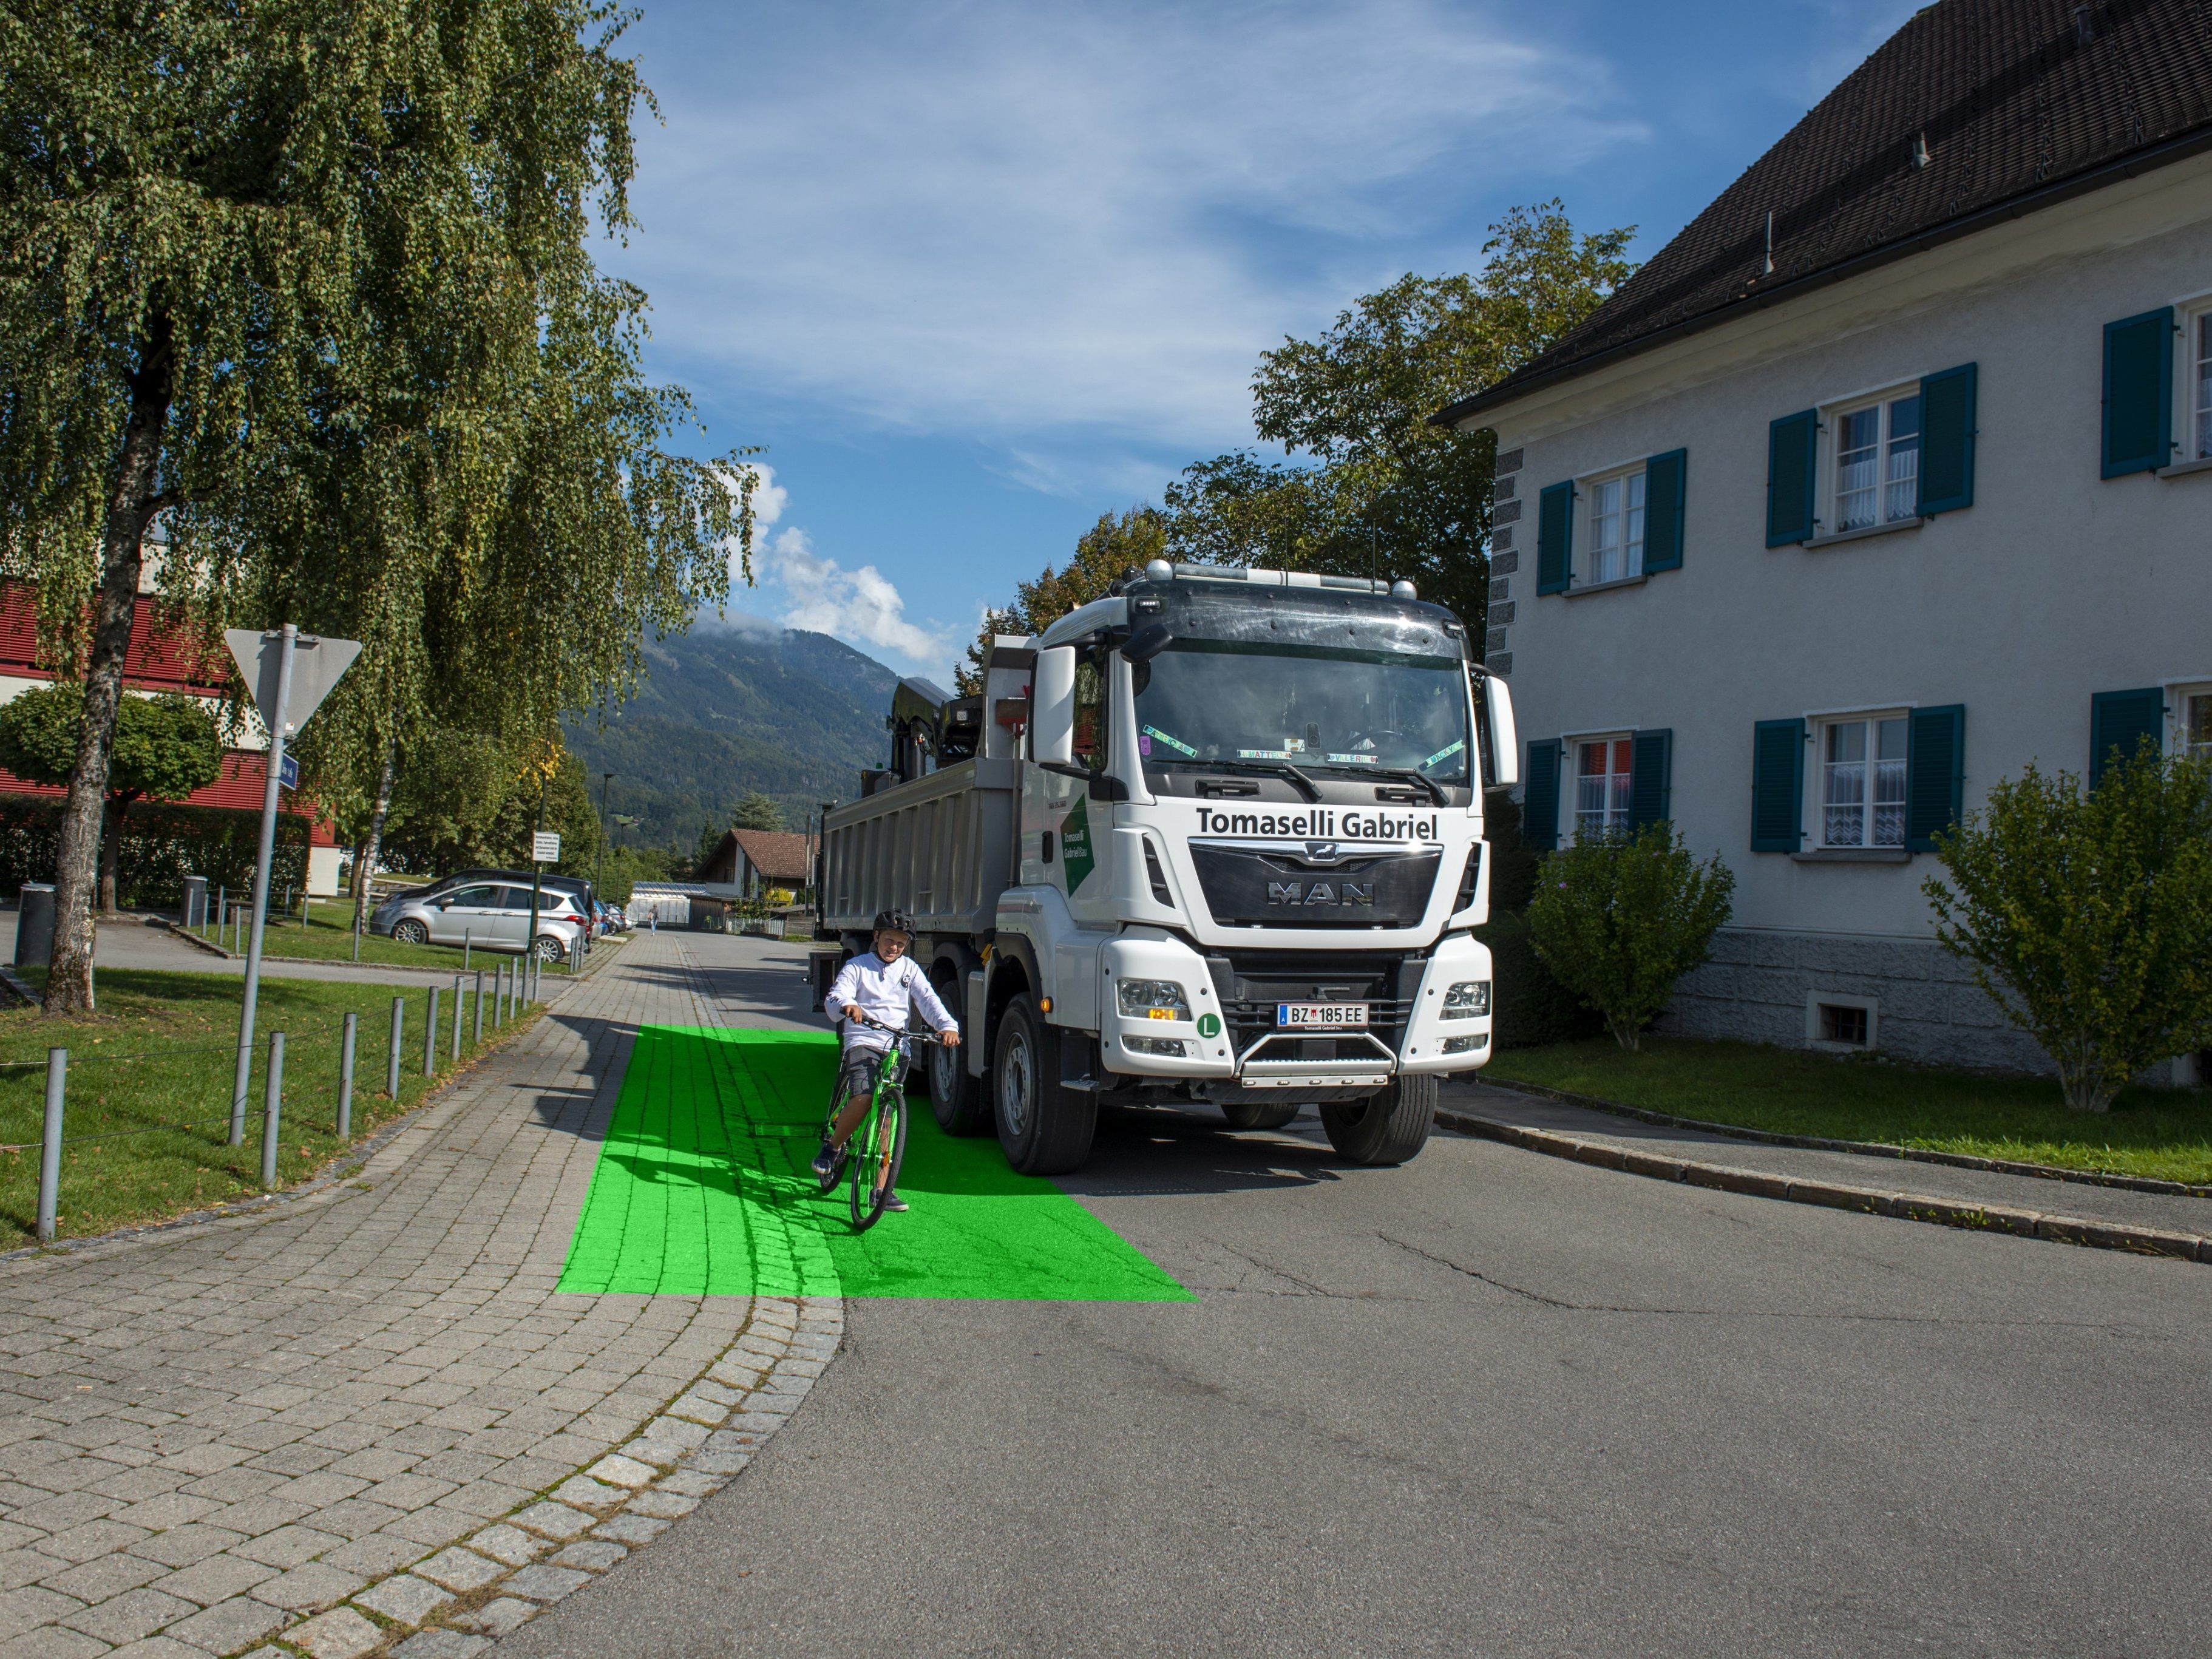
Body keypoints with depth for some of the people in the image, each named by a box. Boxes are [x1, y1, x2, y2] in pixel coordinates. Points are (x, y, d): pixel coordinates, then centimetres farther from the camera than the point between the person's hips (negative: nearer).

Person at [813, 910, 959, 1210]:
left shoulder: (909, 969, 15)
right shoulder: (857, 967, 9)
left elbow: (928, 999, 0)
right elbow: (834, 998, -6)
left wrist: (948, 1025, -19)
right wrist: (846, 1005, -31)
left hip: (897, 1047, 3)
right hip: (862, 1042, -3)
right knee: (862, 1099, -26)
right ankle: (833, 1146, -1)